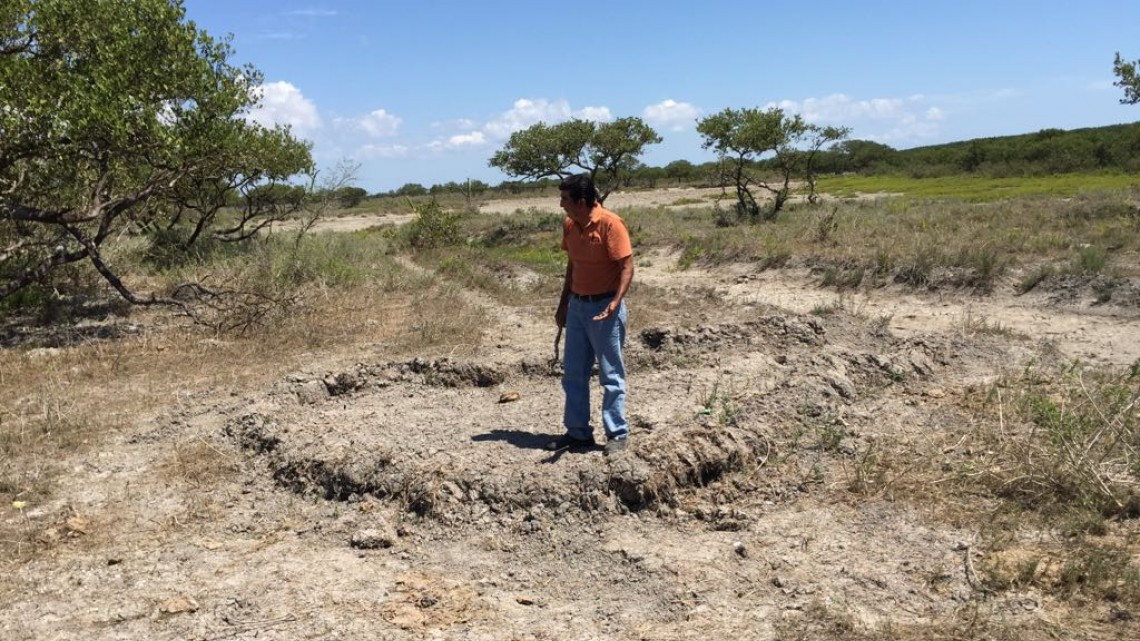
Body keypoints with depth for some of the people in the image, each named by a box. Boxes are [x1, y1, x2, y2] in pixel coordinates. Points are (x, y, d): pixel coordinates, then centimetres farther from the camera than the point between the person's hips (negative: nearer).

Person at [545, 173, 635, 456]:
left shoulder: (610, 223, -16)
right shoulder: (569, 225, 6)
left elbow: (627, 266, -17)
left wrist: (615, 302, -29)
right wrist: (563, 304, 18)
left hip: (604, 307, -7)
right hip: (577, 305, 8)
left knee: (611, 375, 1)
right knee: (573, 373, 11)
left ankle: (618, 434, 13)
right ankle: (578, 432, 23)